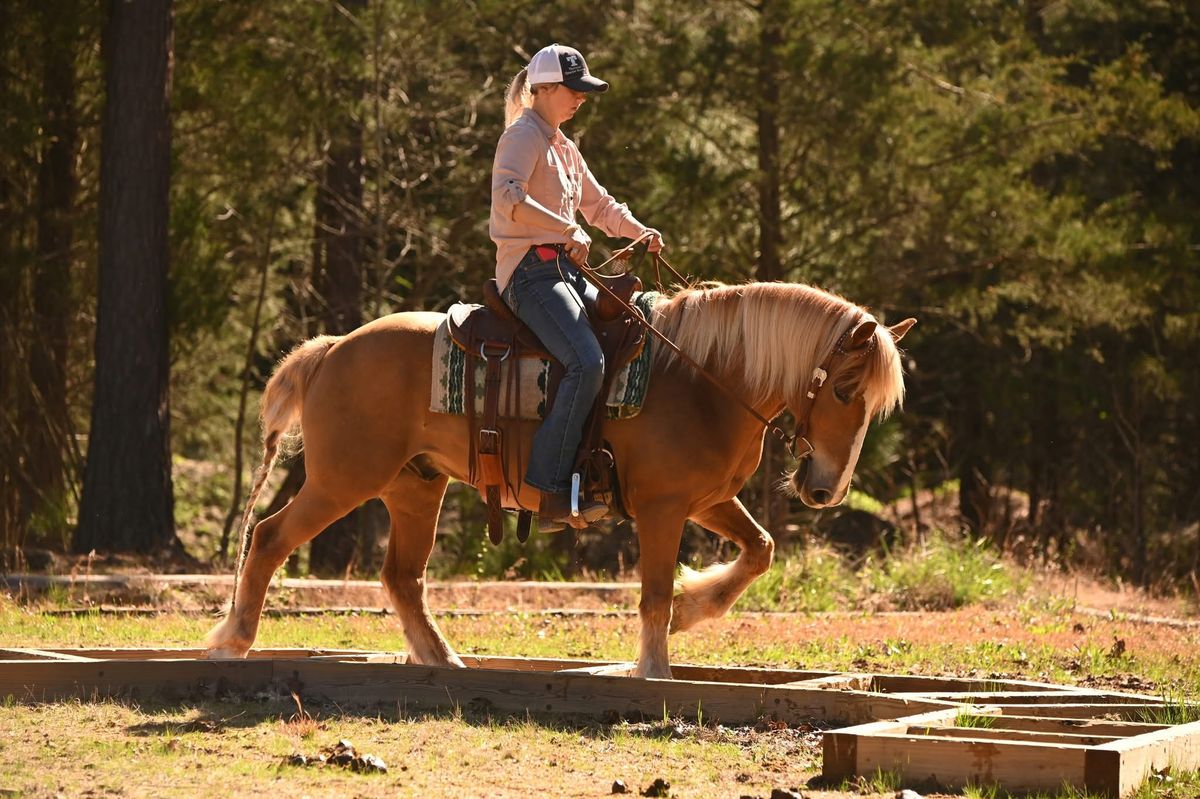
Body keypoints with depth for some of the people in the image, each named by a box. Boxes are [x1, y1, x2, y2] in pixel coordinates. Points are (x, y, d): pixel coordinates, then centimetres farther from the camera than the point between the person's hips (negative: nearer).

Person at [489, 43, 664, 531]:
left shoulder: (565, 149, 22)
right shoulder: (524, 135, -7)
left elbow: (599, 205, 30)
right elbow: (507, 196, -26)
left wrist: (642, 233, 11)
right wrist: (568, 230, -28)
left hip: (564, 270, 10)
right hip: (529, 269, -10)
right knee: (587, 363, -27)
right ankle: (551, 493, -29)